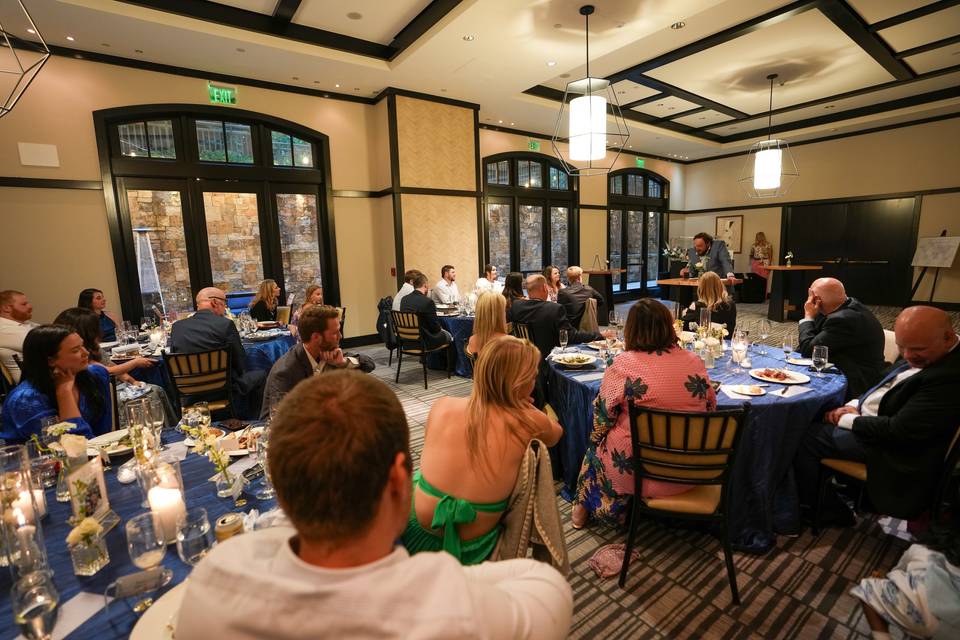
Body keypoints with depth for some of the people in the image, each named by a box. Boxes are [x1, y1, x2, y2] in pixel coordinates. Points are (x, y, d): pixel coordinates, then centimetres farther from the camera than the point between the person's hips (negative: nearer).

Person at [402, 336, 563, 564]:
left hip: (421, 526, 1)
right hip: (472, 544, 0)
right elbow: (556, 433, 4)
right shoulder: (528, 422, -22)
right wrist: (525, 405, 2)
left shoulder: (441, 406, -17)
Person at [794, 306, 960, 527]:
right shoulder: (919, 353, 0)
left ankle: (830, 512, 12)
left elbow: (899, 430, -27)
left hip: (889, 447, -9)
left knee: (804, 439, -10)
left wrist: (848, 420, -15)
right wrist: (854, 405, 0)